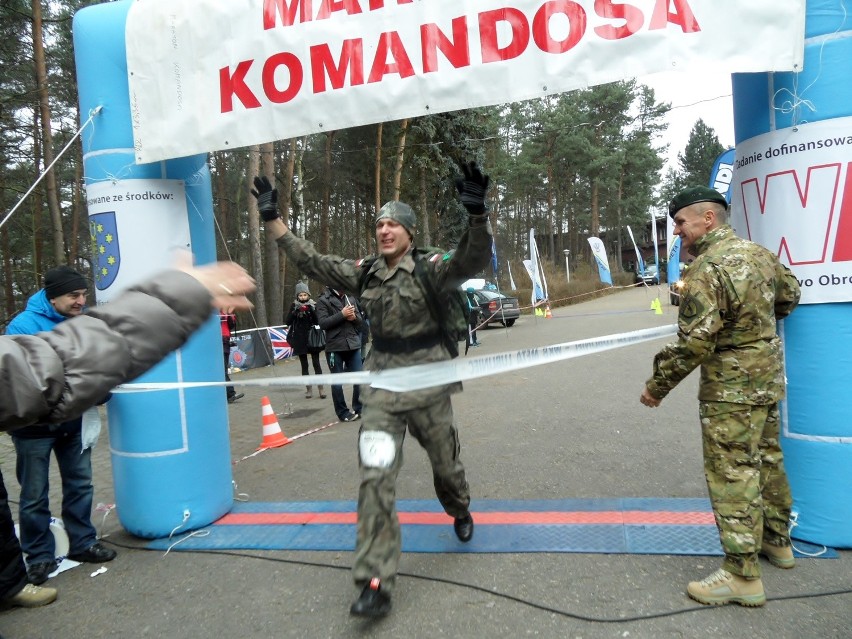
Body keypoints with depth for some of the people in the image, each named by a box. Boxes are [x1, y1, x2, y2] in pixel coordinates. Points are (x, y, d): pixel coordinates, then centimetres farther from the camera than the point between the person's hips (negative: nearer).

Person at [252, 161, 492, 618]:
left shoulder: (431, 269, -9)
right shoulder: (364, 274, 5)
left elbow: (473, 259, -26)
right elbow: (311, 261, 10)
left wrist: (477, 214, -44)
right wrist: (272, 218, 10)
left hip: (428, 383, -3)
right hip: (382, 385, 3)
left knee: (445, 464, 18)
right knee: (375, 479, -8)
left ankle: (460, 512, 54)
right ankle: (375, 584, -2)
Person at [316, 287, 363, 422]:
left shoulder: (350, 298, 13)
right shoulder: (323, 300, -2)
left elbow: (360, 320, 13)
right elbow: (323, 323, -13)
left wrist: (354, 317, -9)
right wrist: (342, 314, -19)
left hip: (353, 345, 4)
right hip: (335, 347, -4)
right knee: (337, 382, 6)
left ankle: (359, 409, 19)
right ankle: (343, 412, 17)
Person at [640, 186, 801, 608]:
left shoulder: (708, 267, -22)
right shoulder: (760, 253, 6)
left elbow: (694, 342, -26)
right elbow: (790, 295, 22)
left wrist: (658, 386, -15)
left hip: (731, 389, -9)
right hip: (768, 379, 9)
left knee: (733, 476, -3)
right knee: (767, 460, 21)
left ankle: (742, 575, 4)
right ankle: (776, 541, 38)